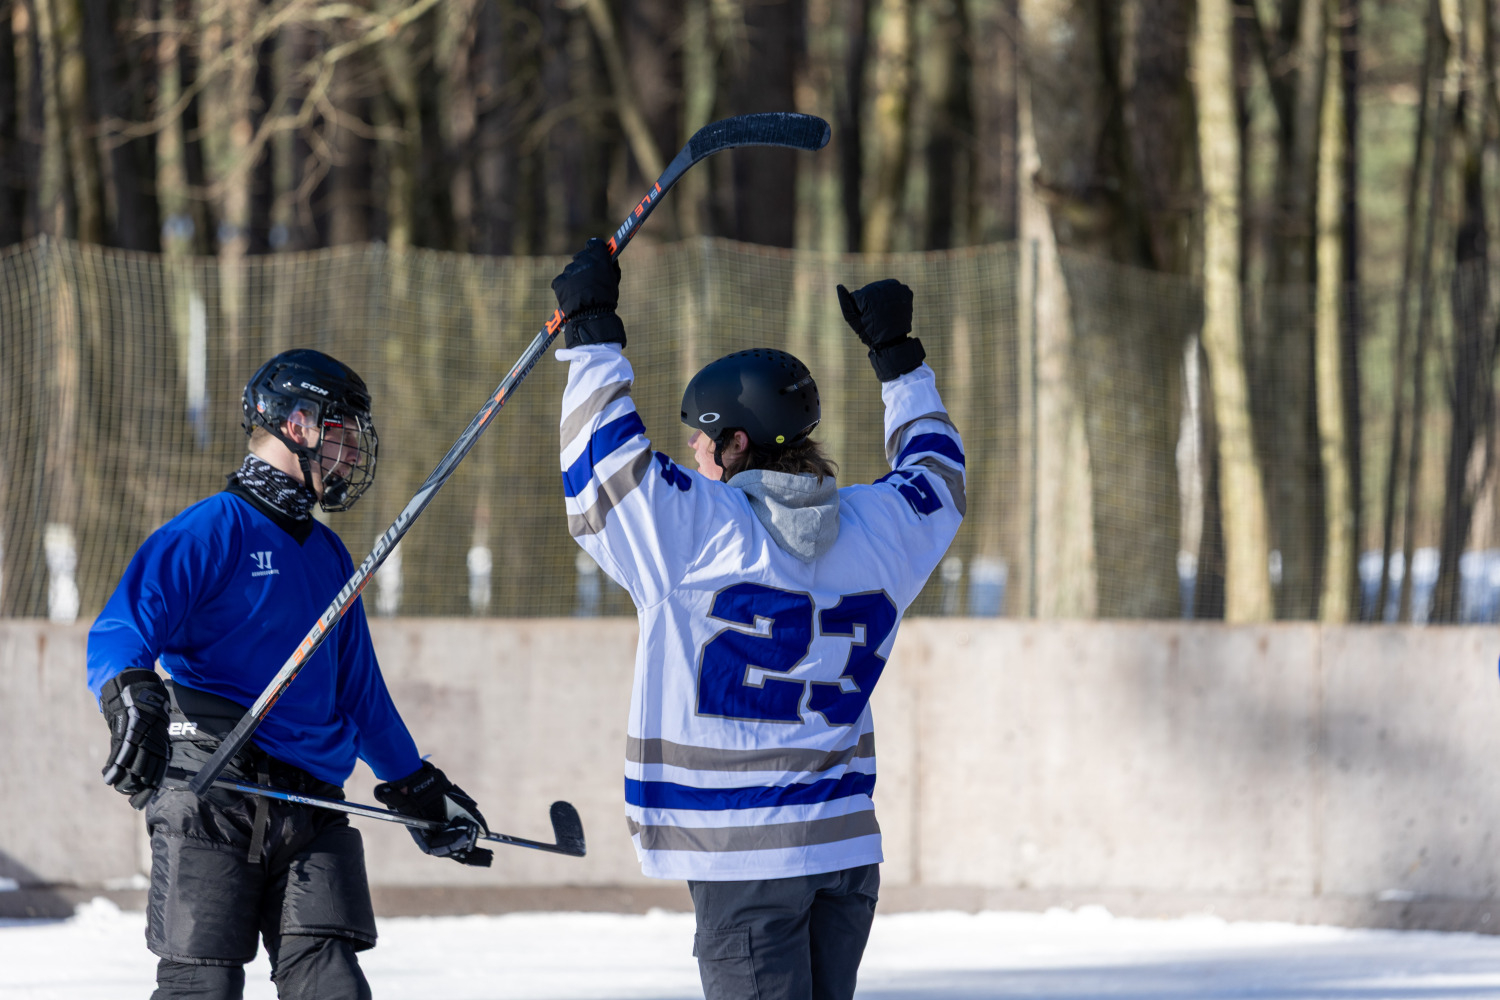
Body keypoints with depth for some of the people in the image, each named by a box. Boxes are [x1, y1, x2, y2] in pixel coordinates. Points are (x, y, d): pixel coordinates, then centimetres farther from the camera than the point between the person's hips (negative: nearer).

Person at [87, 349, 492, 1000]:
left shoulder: (329, 557, 22)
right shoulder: (214, 530, -3)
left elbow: (361, 692, 32)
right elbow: (120, 631, -13)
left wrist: (419, 790, 36)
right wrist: (129, 695, -34)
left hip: (310, 805, 6)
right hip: (210, 796, -6)